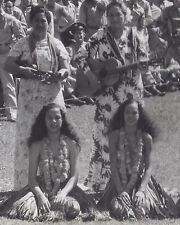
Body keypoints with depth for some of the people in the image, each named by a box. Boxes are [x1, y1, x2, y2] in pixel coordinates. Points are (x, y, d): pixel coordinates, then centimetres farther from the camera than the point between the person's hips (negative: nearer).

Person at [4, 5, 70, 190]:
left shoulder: (56, 45, 10)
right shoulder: (22, 45, 6)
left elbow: (66, 69, 6)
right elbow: (8, 65, 0)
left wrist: (58, 75, -17)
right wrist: (24, 71, -18)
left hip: (53, 97, 1)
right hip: (29, 97, -1)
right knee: (27, 138, -6)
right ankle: (25, 184, -4)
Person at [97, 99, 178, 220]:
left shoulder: (146, 138, 0)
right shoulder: (115, 135, -2)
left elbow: (149, 167, -3)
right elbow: (113, 165, -6)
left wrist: (141, 190, -18)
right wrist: (121, 190, -17)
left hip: (141, 181, 0)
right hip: (119, 182, 0)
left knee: (142, 206, -29)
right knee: (117, 207, -28)